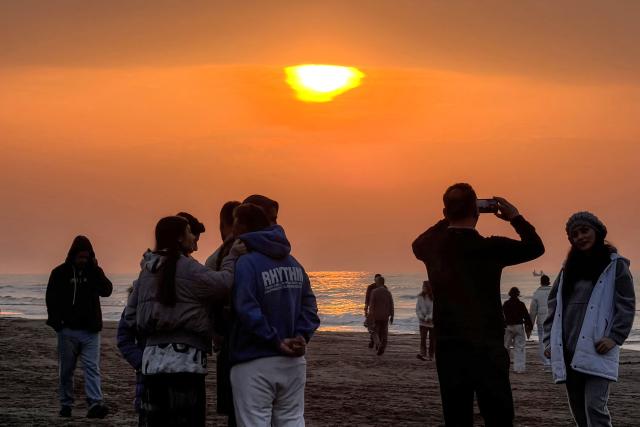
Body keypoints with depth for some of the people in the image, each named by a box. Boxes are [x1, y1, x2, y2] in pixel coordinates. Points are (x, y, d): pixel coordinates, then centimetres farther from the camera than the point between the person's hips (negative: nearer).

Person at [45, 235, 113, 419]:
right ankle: (66, 405, 17)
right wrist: (56, 322, -9)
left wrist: (96, 270, -13)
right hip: (67, 330, -1)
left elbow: (107, 290, -6)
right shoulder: (60, 273, 1)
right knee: (66, 370, 7)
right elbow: (51, 298, 1)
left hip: (90, 330, 1)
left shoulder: (93, 271, 7)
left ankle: (95, 405, -18)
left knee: (92, 367, -9)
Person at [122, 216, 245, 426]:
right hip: (184, 359, -8)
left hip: (153, 359, 8)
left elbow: (130, 314, 17)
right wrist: (232, 256, -4)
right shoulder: (186, 267, -9)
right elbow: (223, 283, -17)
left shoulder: (147, 270, 15)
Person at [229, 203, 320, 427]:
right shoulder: (294, 264, 12)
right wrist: (301, 336, -4)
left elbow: (248, 312, -21)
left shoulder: (245, 264, -13)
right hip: (293, 361, 7)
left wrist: (276, 341, -16)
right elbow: (309, 305, 7)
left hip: (254, 365, -7)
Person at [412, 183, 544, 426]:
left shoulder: (433, 248, 2)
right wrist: (515, 217, 12)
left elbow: (418, 244, 28)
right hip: (486, 349, -4)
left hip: (448, 349, 4)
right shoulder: (489, 248, -11)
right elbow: (536, 247, 1)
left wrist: (448, 221, 28)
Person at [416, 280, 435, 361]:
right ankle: (423, 354, -20)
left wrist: (429, 318, -20)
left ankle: (431, 356, 15)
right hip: (423, 322, 2)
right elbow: (417, 309, 3)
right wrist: (421, 317, -12)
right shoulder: (420, 297, 4)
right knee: (422, 338, -12)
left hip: (432, 322, -2)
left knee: (432, 339, 6)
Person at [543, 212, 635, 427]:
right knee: (578, 410, 7)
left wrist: (615, 337, -15)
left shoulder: (615, 266, 3)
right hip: (567, 351, 6)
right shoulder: (569, 268, 18)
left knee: (594, 407, -16)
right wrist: (549, 340, 8)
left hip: (596, 350, -6)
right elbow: (554, 305, 17)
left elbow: (627, 305, -3)